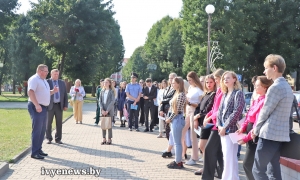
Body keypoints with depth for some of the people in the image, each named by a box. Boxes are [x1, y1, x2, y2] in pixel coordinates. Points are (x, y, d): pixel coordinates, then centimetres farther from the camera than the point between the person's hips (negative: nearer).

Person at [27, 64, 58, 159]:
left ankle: (38, 149, 22)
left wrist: (53, 91, 10)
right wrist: (37, 105, -31)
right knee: (37, 130, -10)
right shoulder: (34, 79, -11)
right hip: (36, 107, -10)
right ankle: (34, 152, -6)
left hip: (43, 107, 10)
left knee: (42, 130, 13)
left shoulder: (43, 80, 18)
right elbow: (30, 92, -23)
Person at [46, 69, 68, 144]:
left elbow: (65, 95, 10)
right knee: (48, 123, 4)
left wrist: (65, 105, 3)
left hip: (59, 105, 3)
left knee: (59, 123, 5)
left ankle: (58, 139, 14)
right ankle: (49, 138, 16)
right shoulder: (47, 82, -1)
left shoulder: (62, 83, 10)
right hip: (50, 105, -3)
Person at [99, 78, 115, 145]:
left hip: (109, 111, -4)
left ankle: (109, 139, 8)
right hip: (103, 111, 4)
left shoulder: (112, 91, -3)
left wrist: (107, 110, -15)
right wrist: (102, 110, -8)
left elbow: (112, 101, -10)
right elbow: (100, 101, 5)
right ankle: (104, 139, 11)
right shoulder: (102, 91, 8)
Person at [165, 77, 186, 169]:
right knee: (175, 141, 14)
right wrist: (169, 118, 8)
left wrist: (169, 119, -9)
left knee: (177, 142, -2)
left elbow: (177, 110, -18)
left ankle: (178, 162, 6)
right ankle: (177, 160, 22)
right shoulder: (176, 94, 14)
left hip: (177, 119, -10)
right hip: (174, 119, 10)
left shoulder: (181, 95, -15)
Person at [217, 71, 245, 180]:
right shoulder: (225, 94, 17)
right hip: (223, 129, 8)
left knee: (229, 157, -6)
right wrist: (219, 125, -1)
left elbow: (236, 112, -15)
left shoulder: (238, 93, -6)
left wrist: (225, 127, -16)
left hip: (231, 129, -7)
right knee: (226, 156, 12)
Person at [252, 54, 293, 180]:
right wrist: (258, 129, 15)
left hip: (269, 134, -9)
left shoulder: (275, 87, -16)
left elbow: (265, 112, -12)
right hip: (281, 134, 9)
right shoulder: (287, 86, 14)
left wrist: (256, 130, 4)